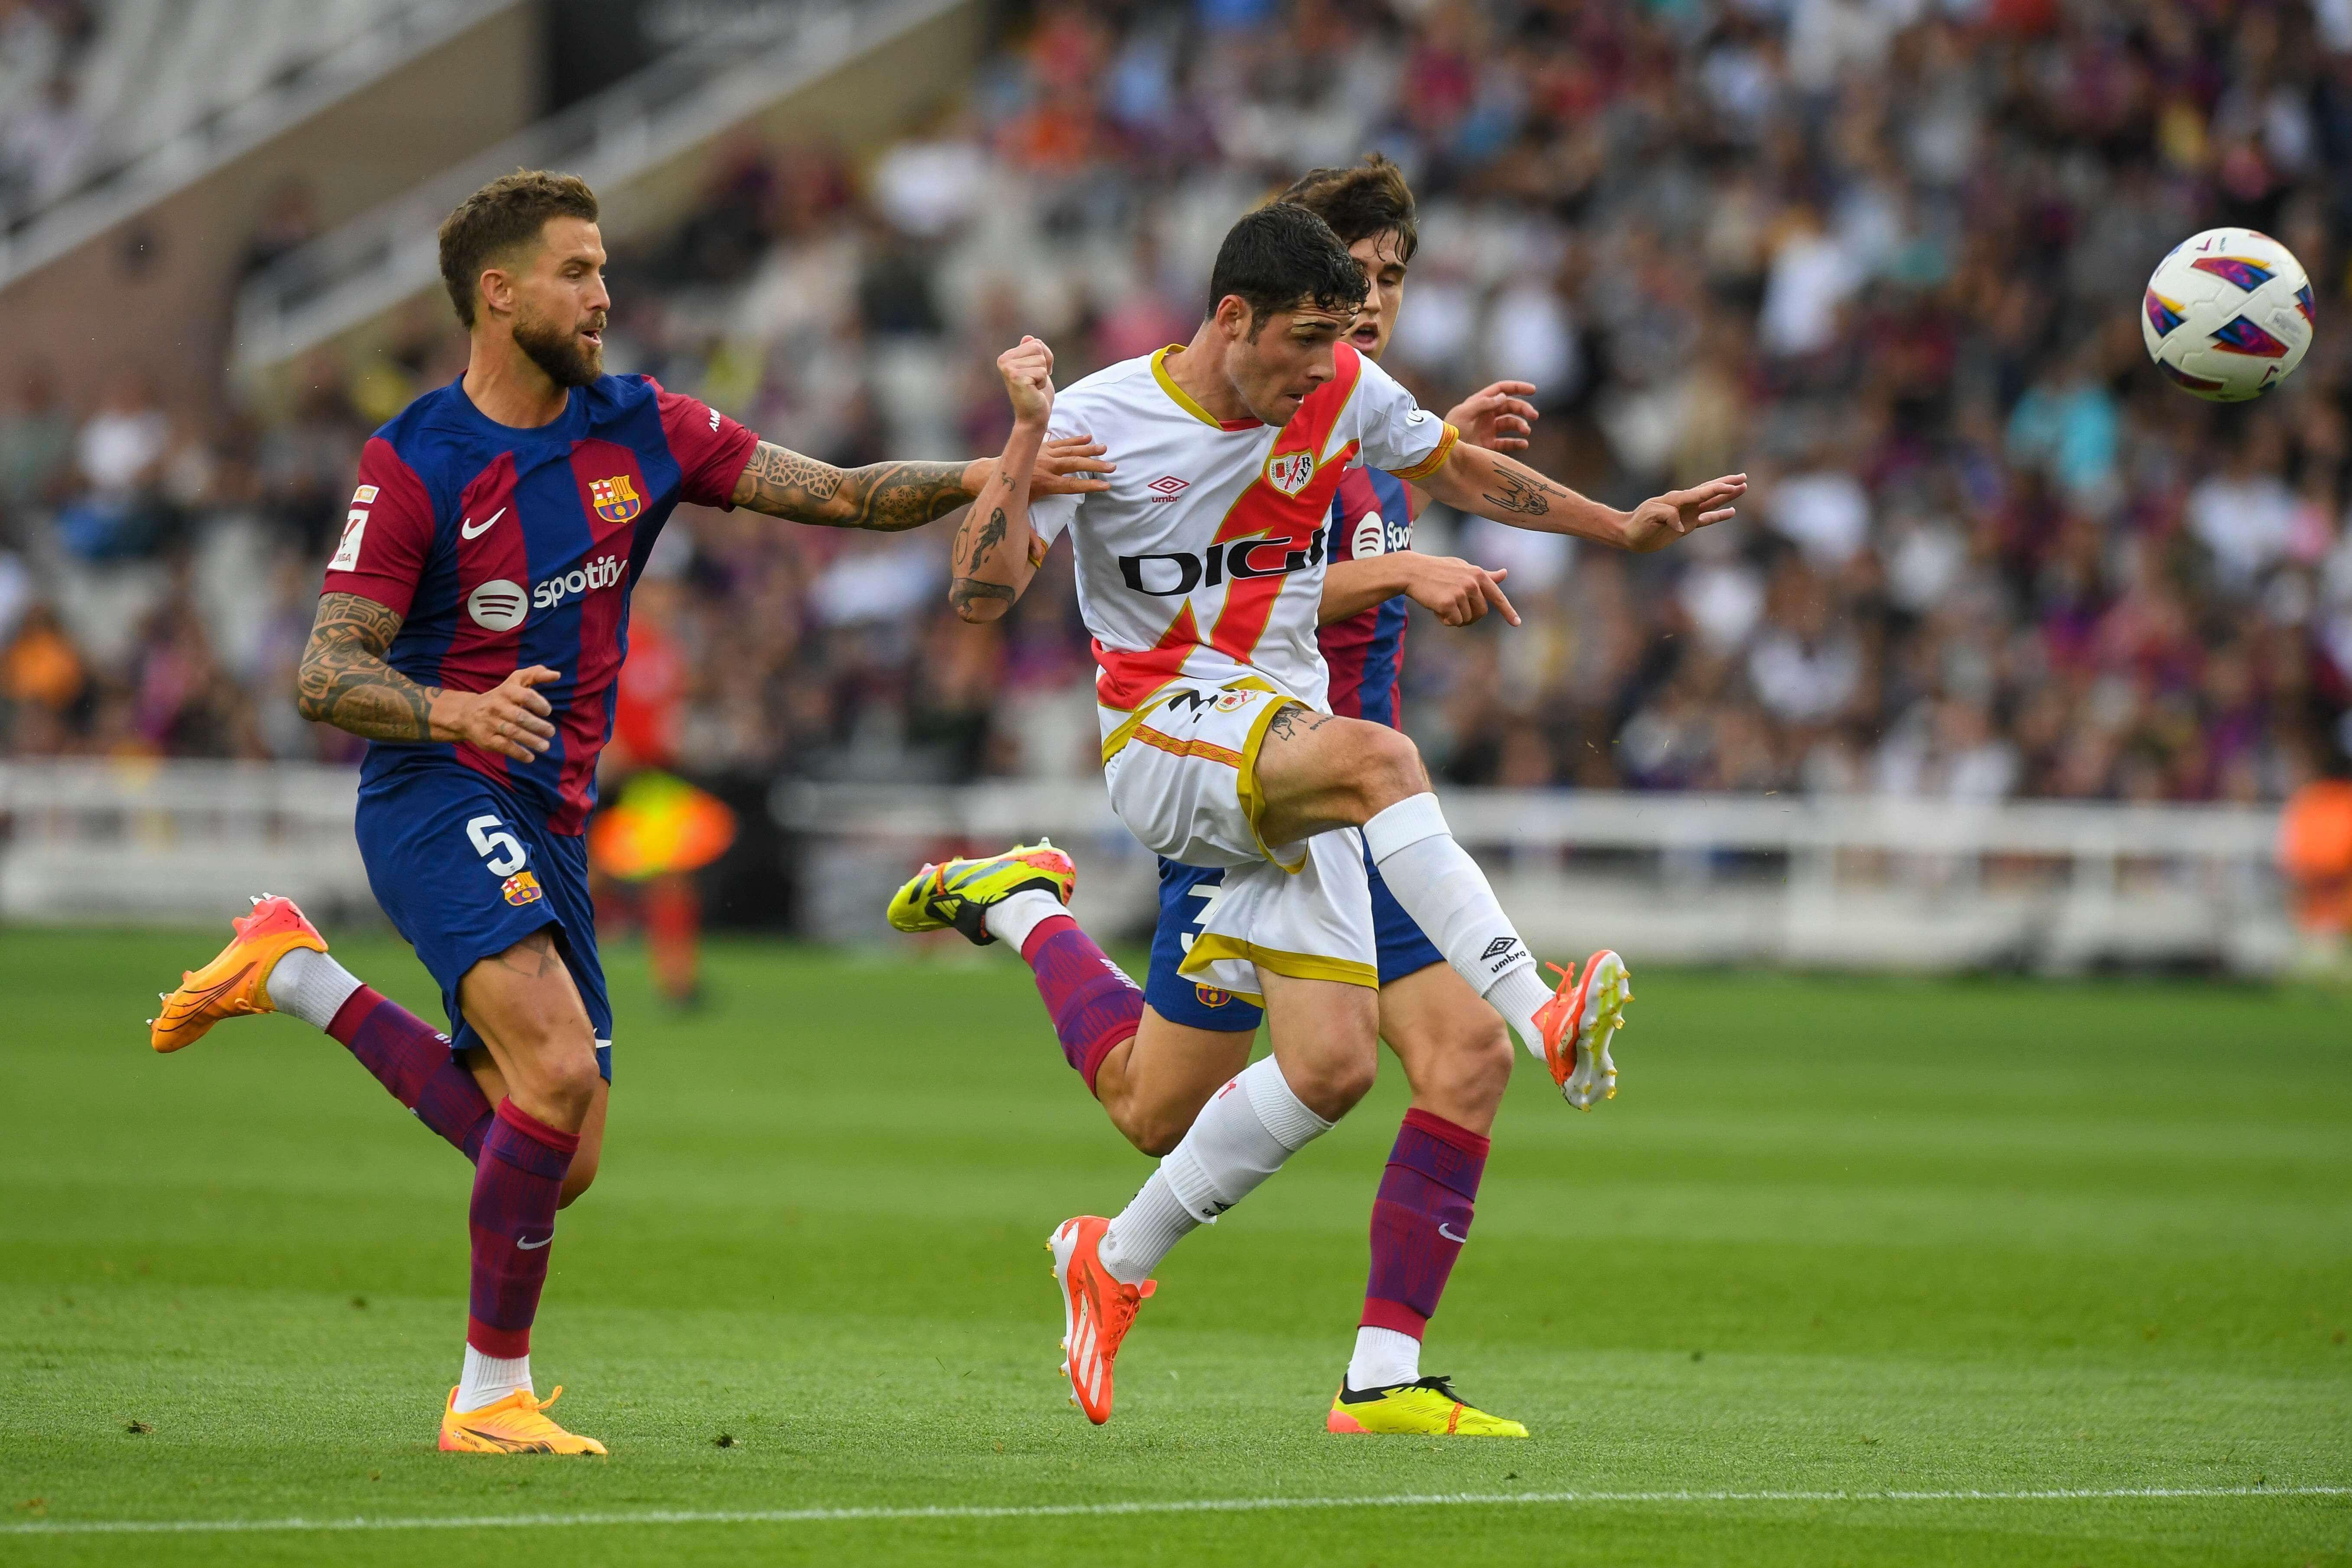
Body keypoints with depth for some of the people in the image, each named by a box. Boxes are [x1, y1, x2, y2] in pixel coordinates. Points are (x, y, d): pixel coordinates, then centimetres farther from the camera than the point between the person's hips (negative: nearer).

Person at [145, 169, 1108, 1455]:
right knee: (560, 1070, -26)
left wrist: (977, 478, -12)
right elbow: (324, 673, -13)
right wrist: (461, 711, -32)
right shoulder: (414, 465, -10)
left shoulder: (641, 430, 5)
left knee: (559, 1157, 6)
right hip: (440, 802, -7)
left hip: (549, 819, 7)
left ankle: (301, 977, 21)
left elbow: (839, 495, 5)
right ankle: (492, 1396, -14)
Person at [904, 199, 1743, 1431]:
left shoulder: (1344, 394, 3)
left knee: (1332, 1069, -6)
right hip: (1161, 729, -5)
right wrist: (1026, 434, -25)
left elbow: (1458, 471, 22)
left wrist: (1625, 528, 21)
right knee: (1373, 756, -37)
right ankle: (1539, 1015, -46)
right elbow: (981, 593, -15)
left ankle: (1111, 1262, 13)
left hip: (1288, 758, 6)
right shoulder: (1101, 420, -9)